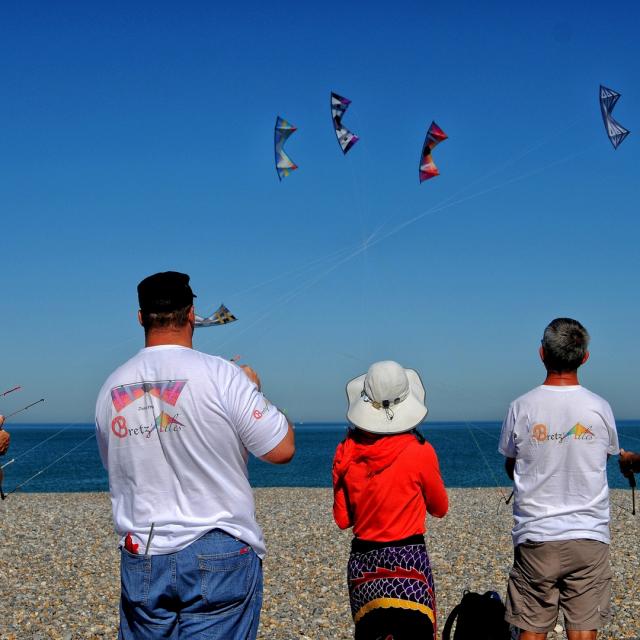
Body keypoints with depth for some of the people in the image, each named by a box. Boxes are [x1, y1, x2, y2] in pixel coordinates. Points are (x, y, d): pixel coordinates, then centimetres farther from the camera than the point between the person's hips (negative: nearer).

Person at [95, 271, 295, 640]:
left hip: (141, 557, 4)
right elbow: (282, 450, -9)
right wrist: (255, 390, 7)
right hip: (219, 556, -4)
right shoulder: (221, 375, -12)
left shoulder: (112, 388, 3)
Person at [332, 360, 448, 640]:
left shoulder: (347, 452, -4)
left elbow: (342, 519, 4)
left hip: (362, 561, 4)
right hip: (408, 562, -3)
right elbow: (439, 509, 4)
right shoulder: (419, 452, -12)